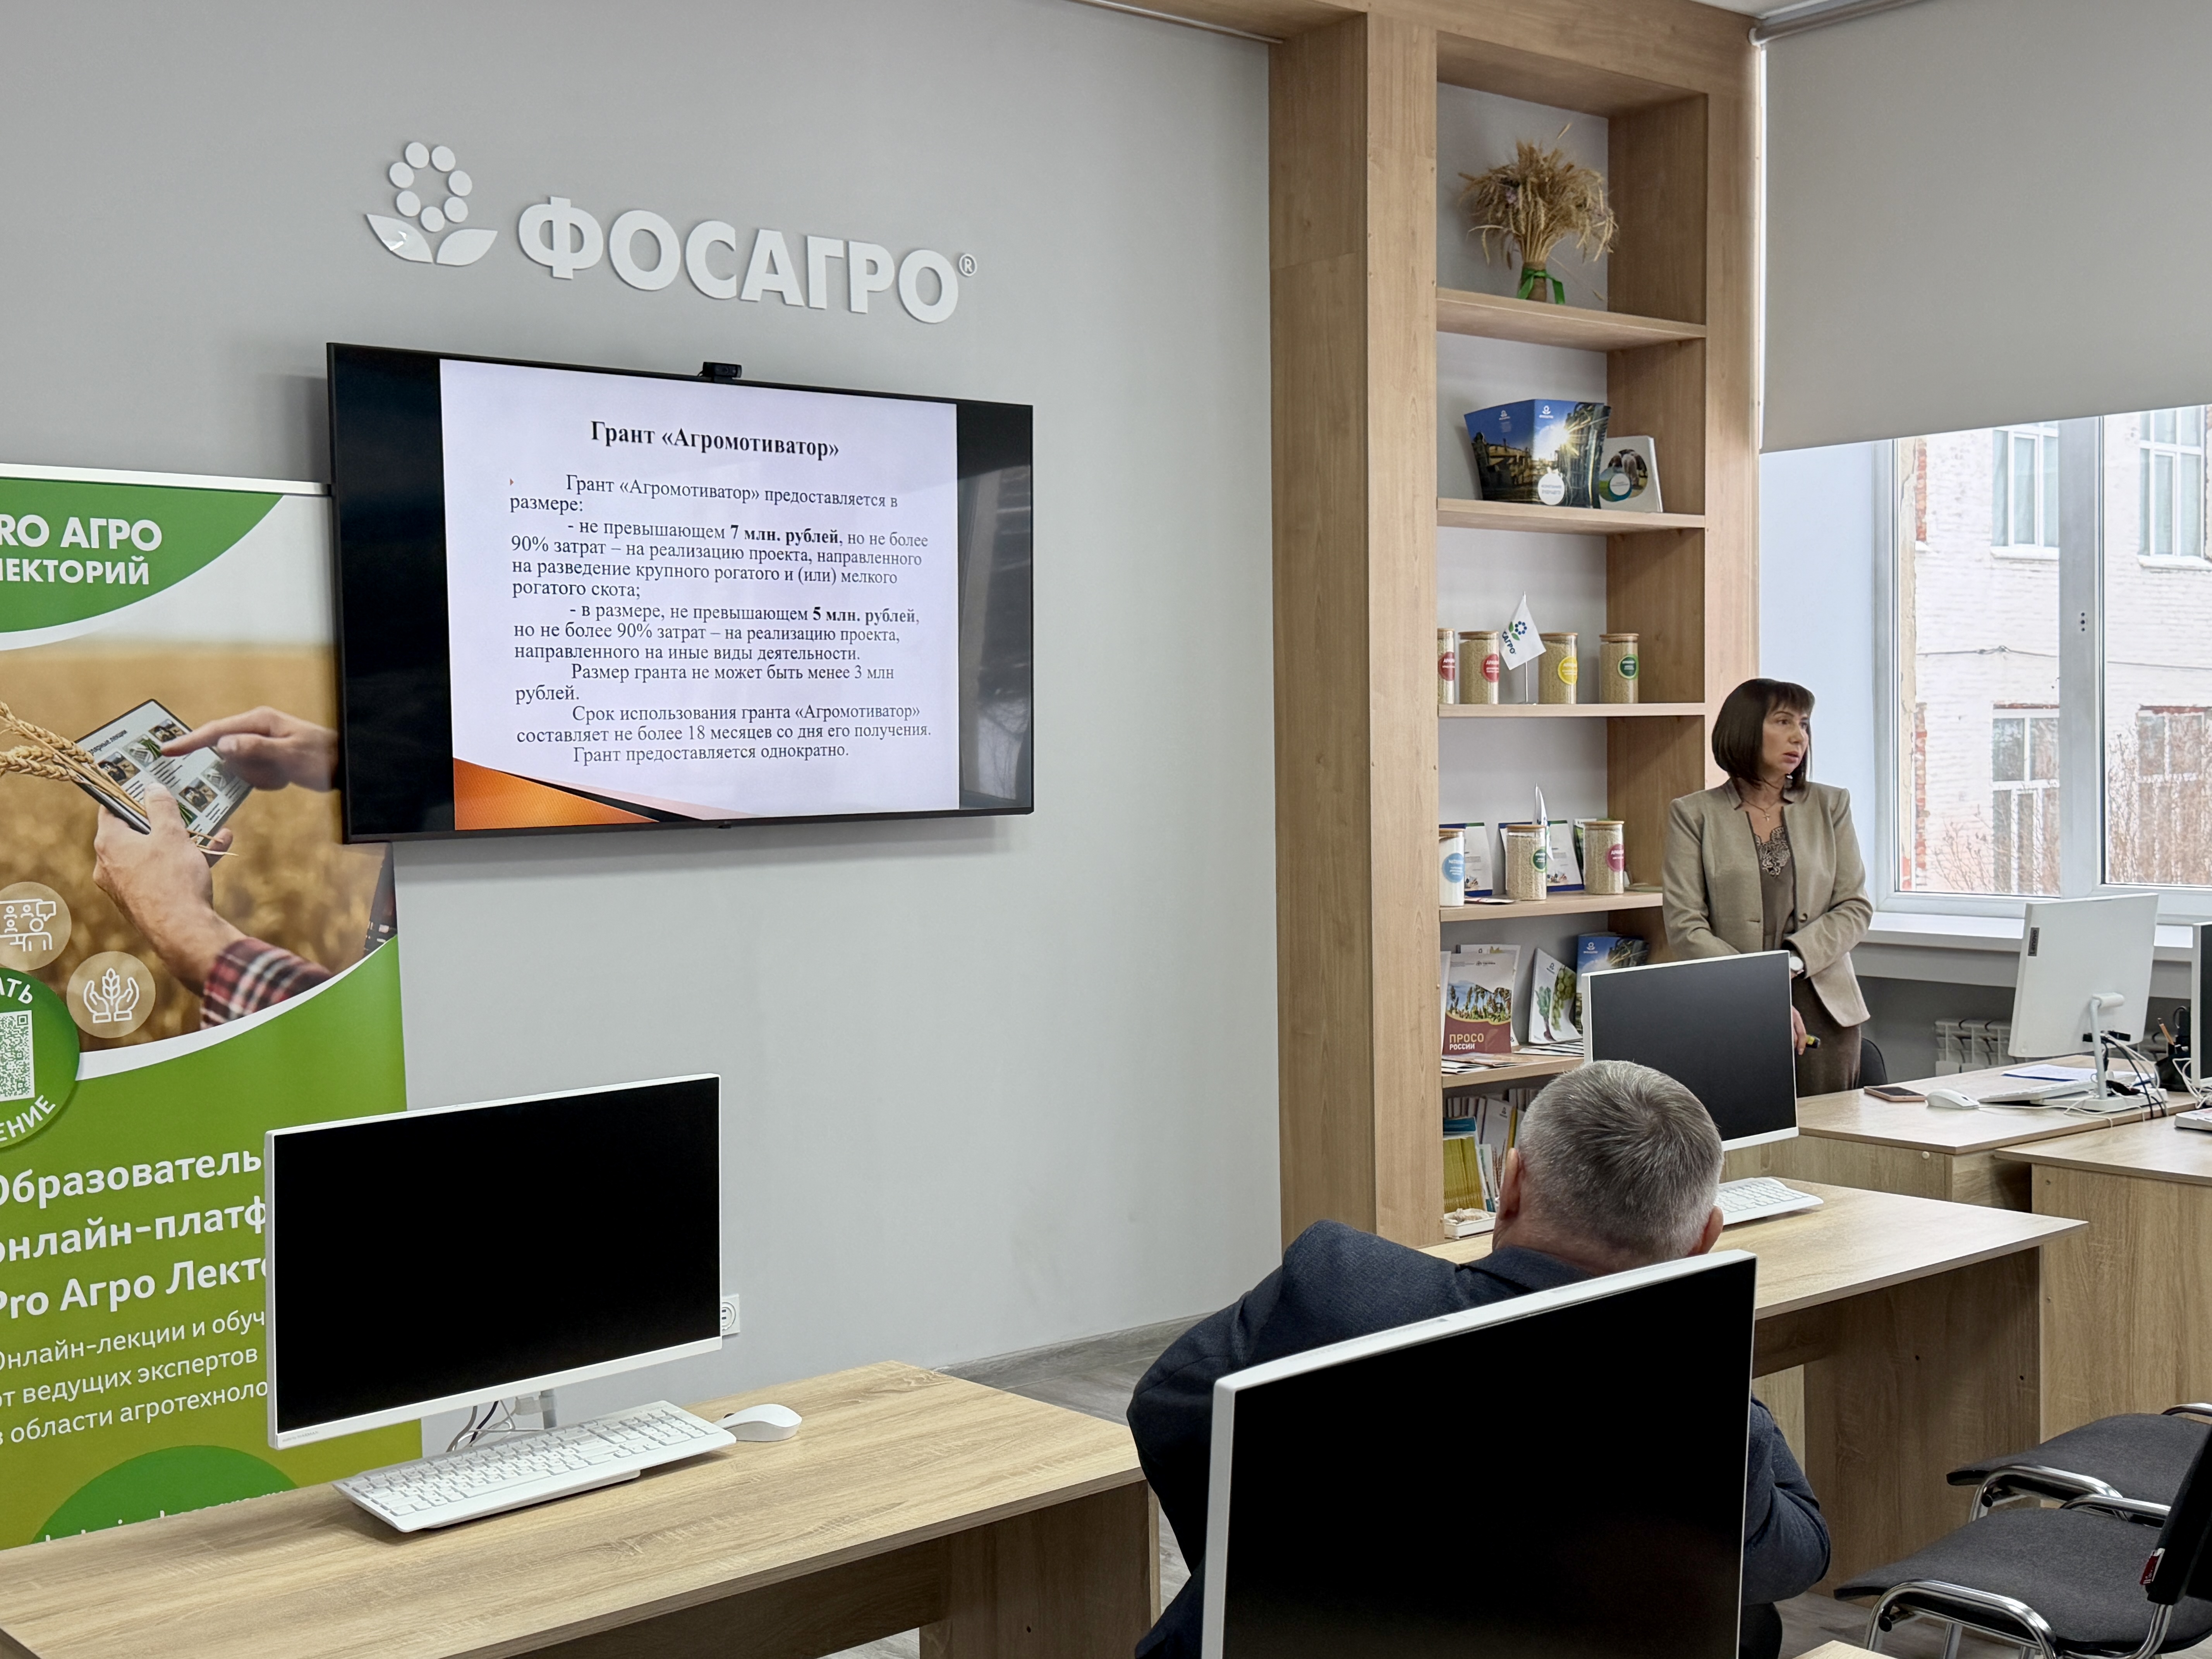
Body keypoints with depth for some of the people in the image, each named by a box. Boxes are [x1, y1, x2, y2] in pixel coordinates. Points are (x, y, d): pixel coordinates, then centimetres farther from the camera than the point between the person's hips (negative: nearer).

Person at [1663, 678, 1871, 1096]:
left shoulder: (1831, 805, 12)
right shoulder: (1693, 815, 3)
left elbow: (1856, 908, 6)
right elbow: (1684, 926, -4)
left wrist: (1795, 957, -12)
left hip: (1824, 1011, 3)